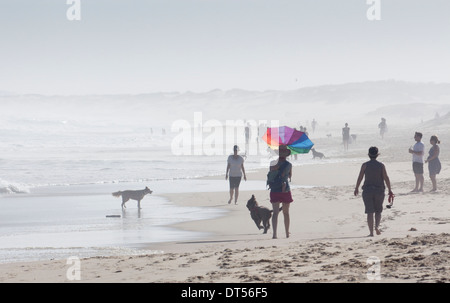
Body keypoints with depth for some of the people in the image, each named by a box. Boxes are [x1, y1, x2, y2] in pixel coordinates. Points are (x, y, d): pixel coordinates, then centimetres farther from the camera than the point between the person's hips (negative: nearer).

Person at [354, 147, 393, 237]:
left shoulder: (365, 165, -3)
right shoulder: (381, 165, -2)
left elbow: (360, 178, -2)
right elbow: (386, 178, -5)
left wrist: (356, 188, 11)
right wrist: (390, 190, 1)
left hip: (367, 191, -1)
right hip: (379, 191, 1)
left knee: (370, 212, 1)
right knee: (378, 211, 16)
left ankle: (371, 232, -5)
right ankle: (377, 226, -7)